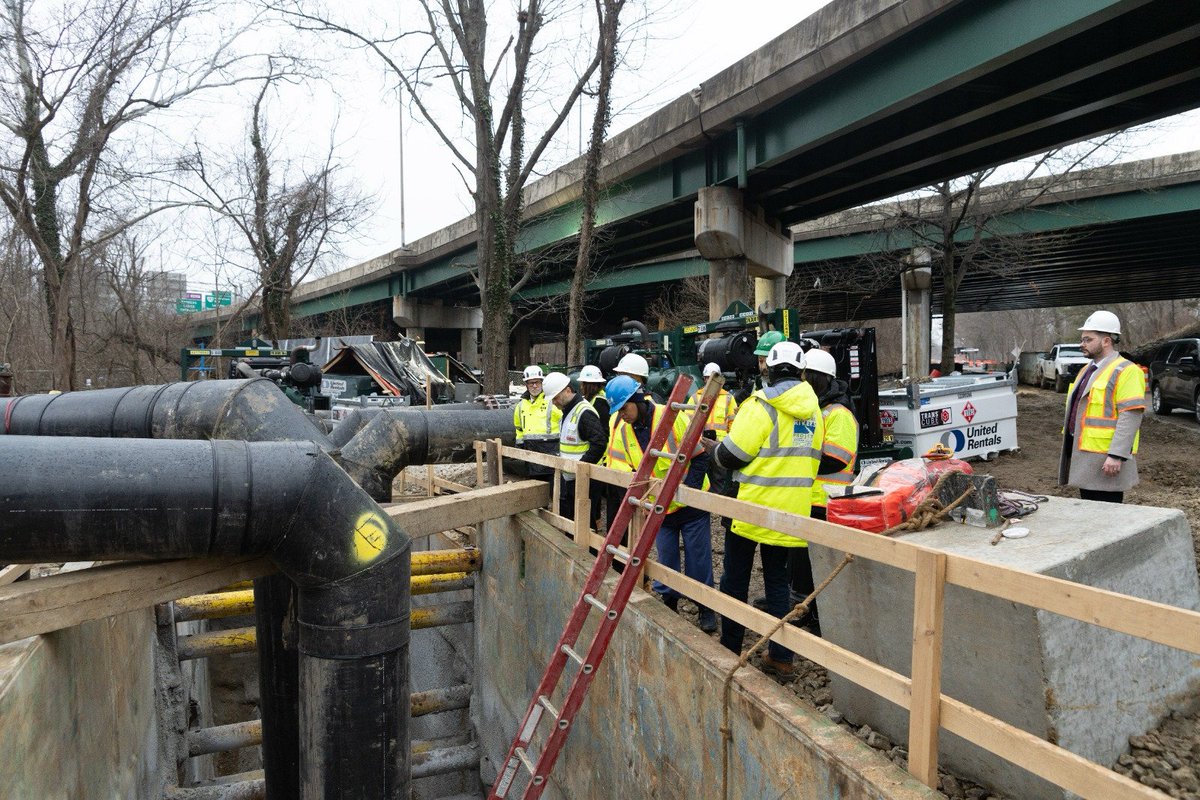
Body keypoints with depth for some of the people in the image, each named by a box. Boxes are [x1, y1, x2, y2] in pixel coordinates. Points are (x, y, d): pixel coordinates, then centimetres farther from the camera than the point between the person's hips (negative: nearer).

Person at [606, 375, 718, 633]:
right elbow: (618, 467, -3)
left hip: (691, 504, -4)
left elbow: (700, 456, -15)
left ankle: (706, 609, 22)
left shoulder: (673, 417, -21)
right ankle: (667, 605, 30)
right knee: (665, 560, 13)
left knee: (697, 558, 6)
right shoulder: (622, 431, -5)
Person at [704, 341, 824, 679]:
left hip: (753, 507, -6)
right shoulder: (813, 410, 6)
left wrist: (715, 447, 3)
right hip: (791, 510, 6)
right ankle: (781, 657, 18)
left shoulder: (761, 405, -15)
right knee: (778, 580, 15)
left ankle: (730, 649, 19)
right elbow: (811, 457, 16)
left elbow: (732, 455, -17)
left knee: (735, 579, 10)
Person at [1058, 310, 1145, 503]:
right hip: (1083, 454, 9)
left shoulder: (1126, 371, -11)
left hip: (1105, 461, -9)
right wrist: (1070, 447, 21)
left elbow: (1130, 416, -19)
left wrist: (1116, 456, -24)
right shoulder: (1088, 370, 18)